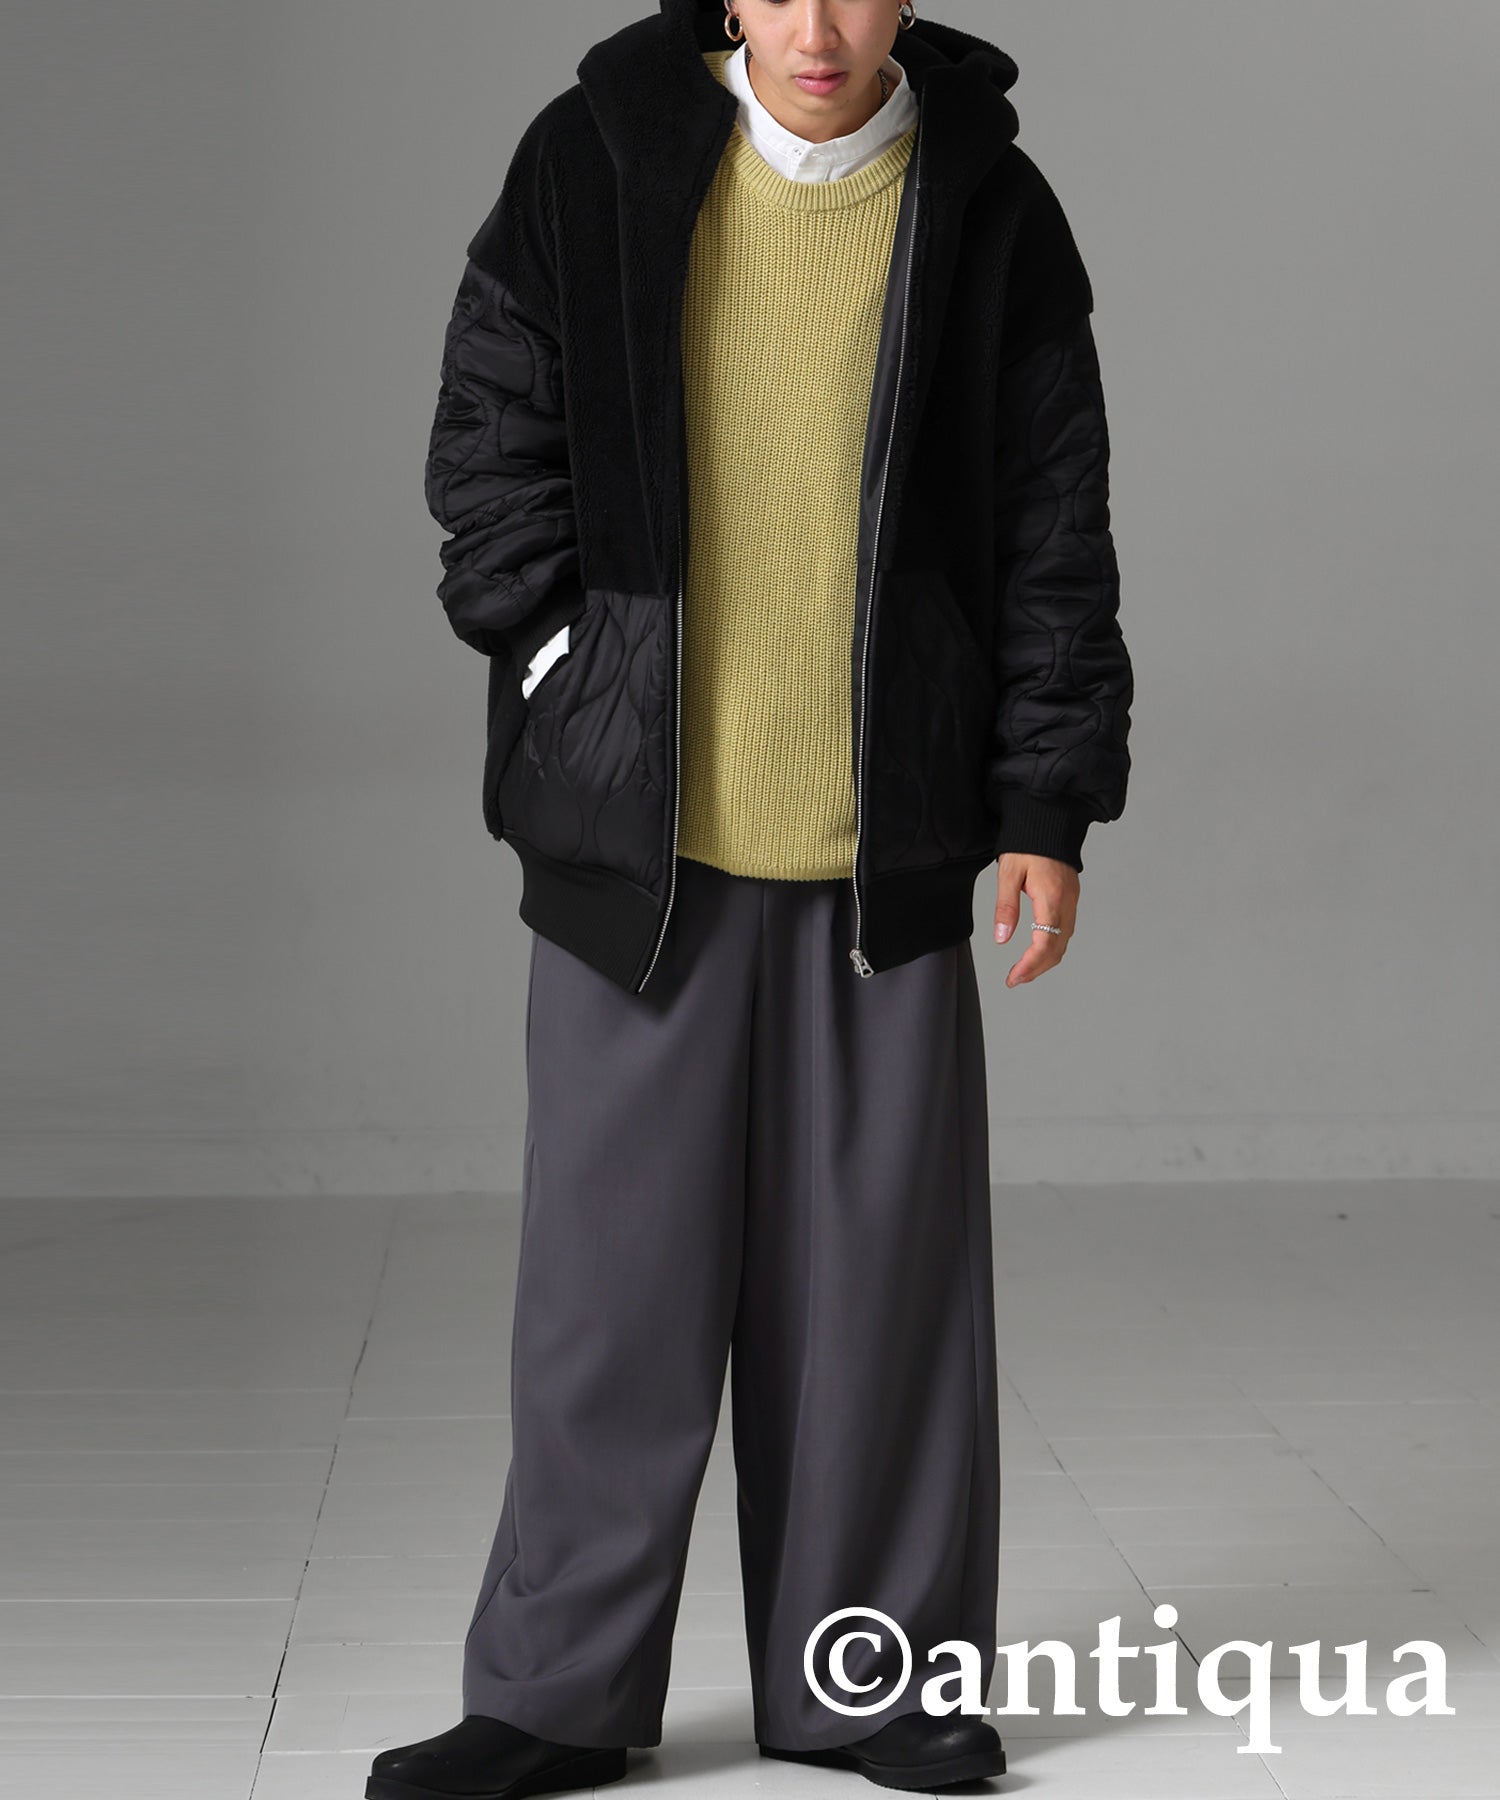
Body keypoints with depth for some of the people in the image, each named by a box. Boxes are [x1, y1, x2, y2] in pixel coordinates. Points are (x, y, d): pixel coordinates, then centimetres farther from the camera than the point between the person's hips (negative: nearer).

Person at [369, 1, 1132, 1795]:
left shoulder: (991, 208, 3)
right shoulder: (594, 161, 2)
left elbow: (1054, 529, 5)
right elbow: (490, 437, 6)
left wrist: (1049, 803, 2)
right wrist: (566, 668, -3)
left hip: (888, 837, 1)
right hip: (640, 830, 0)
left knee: (881, 1262, 5)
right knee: (614, 1262, 3)